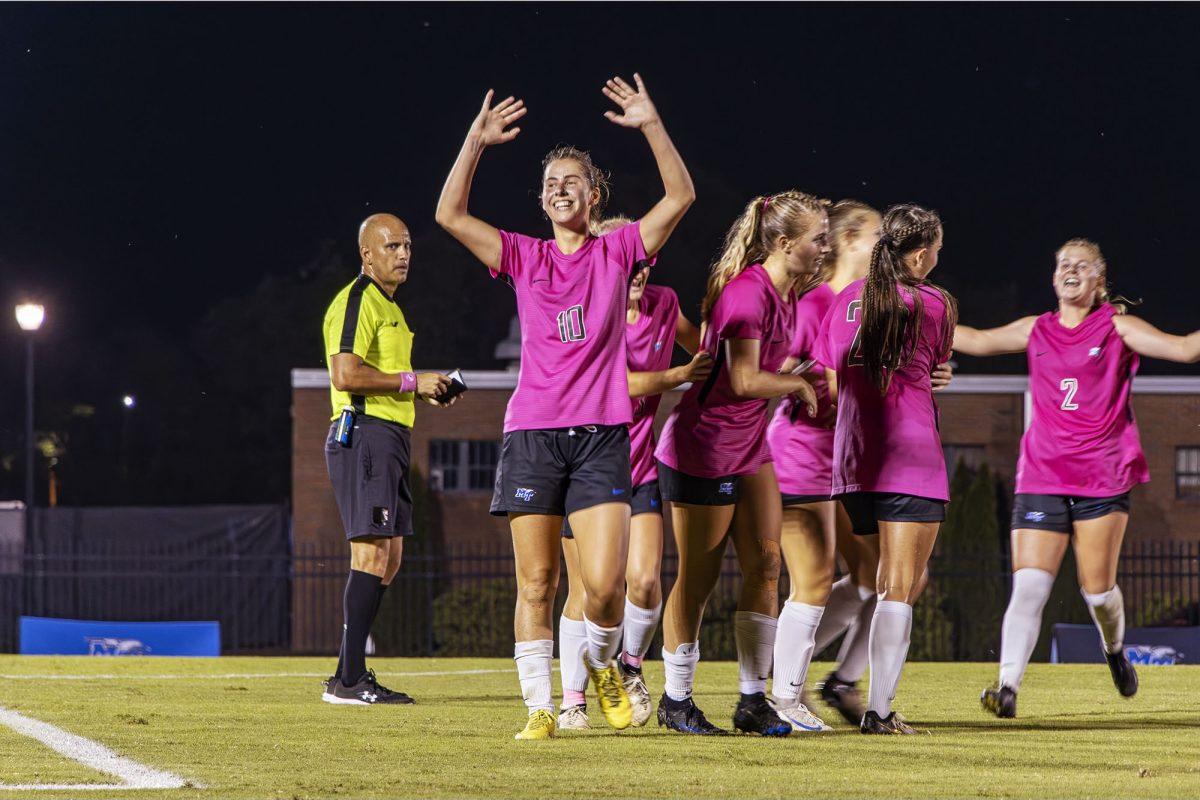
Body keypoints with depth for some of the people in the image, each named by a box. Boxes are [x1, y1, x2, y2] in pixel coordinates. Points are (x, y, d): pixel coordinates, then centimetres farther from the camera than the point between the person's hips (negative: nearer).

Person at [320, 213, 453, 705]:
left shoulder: (389, 306, 23)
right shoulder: (357, 301, -10)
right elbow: (346, 374, -22)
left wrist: (424, 389, 16)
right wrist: (411, 381, -15)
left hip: (390, 437, 11)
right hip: (364, 434, -11)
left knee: (388, 559, 10)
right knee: (372, 554, -14)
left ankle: (351, 674, 14)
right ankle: (348, 679, -14)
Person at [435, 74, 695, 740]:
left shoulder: (617, 253, 9)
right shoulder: (524, 258, 10)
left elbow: (680, 196, 0)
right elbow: (449, 214, 1)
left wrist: (651, 126, -8)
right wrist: (476, 142, -5)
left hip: (600, 434, -1)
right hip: (531, 431, 1)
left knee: (604, 582, -11)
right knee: (536, 583, -1)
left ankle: (601, 665, 19)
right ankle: (539, 707, 6)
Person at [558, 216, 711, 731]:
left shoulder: (663, 304, 2)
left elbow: (702, 350, 24)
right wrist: (679, 375, -17)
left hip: (639, 467, 3)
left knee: (645, 581, -10)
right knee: (585, 591, -1)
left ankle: (630, 666, 18)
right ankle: (572, 700, 13)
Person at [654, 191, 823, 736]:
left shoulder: (783, 294, 8)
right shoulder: (746, 291, -22)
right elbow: (745, 380, -27)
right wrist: (800, 384, -12)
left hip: (749, 446, 9)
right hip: (703, 447, -9)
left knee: (765, 565, 3)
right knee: (697, 579, 1)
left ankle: (753, 699, 8)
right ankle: (676, 699, 13)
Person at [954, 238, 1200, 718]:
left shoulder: (1116, 327, 3)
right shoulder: (1037, 331, 12)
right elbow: (975, 341, 23)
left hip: (1103, 479, -2)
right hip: (1042, 477, 2)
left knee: (1097, 589, 0)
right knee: (1029, 585, -13)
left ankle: (1115, 649, 33)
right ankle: (1008, 687, -21)